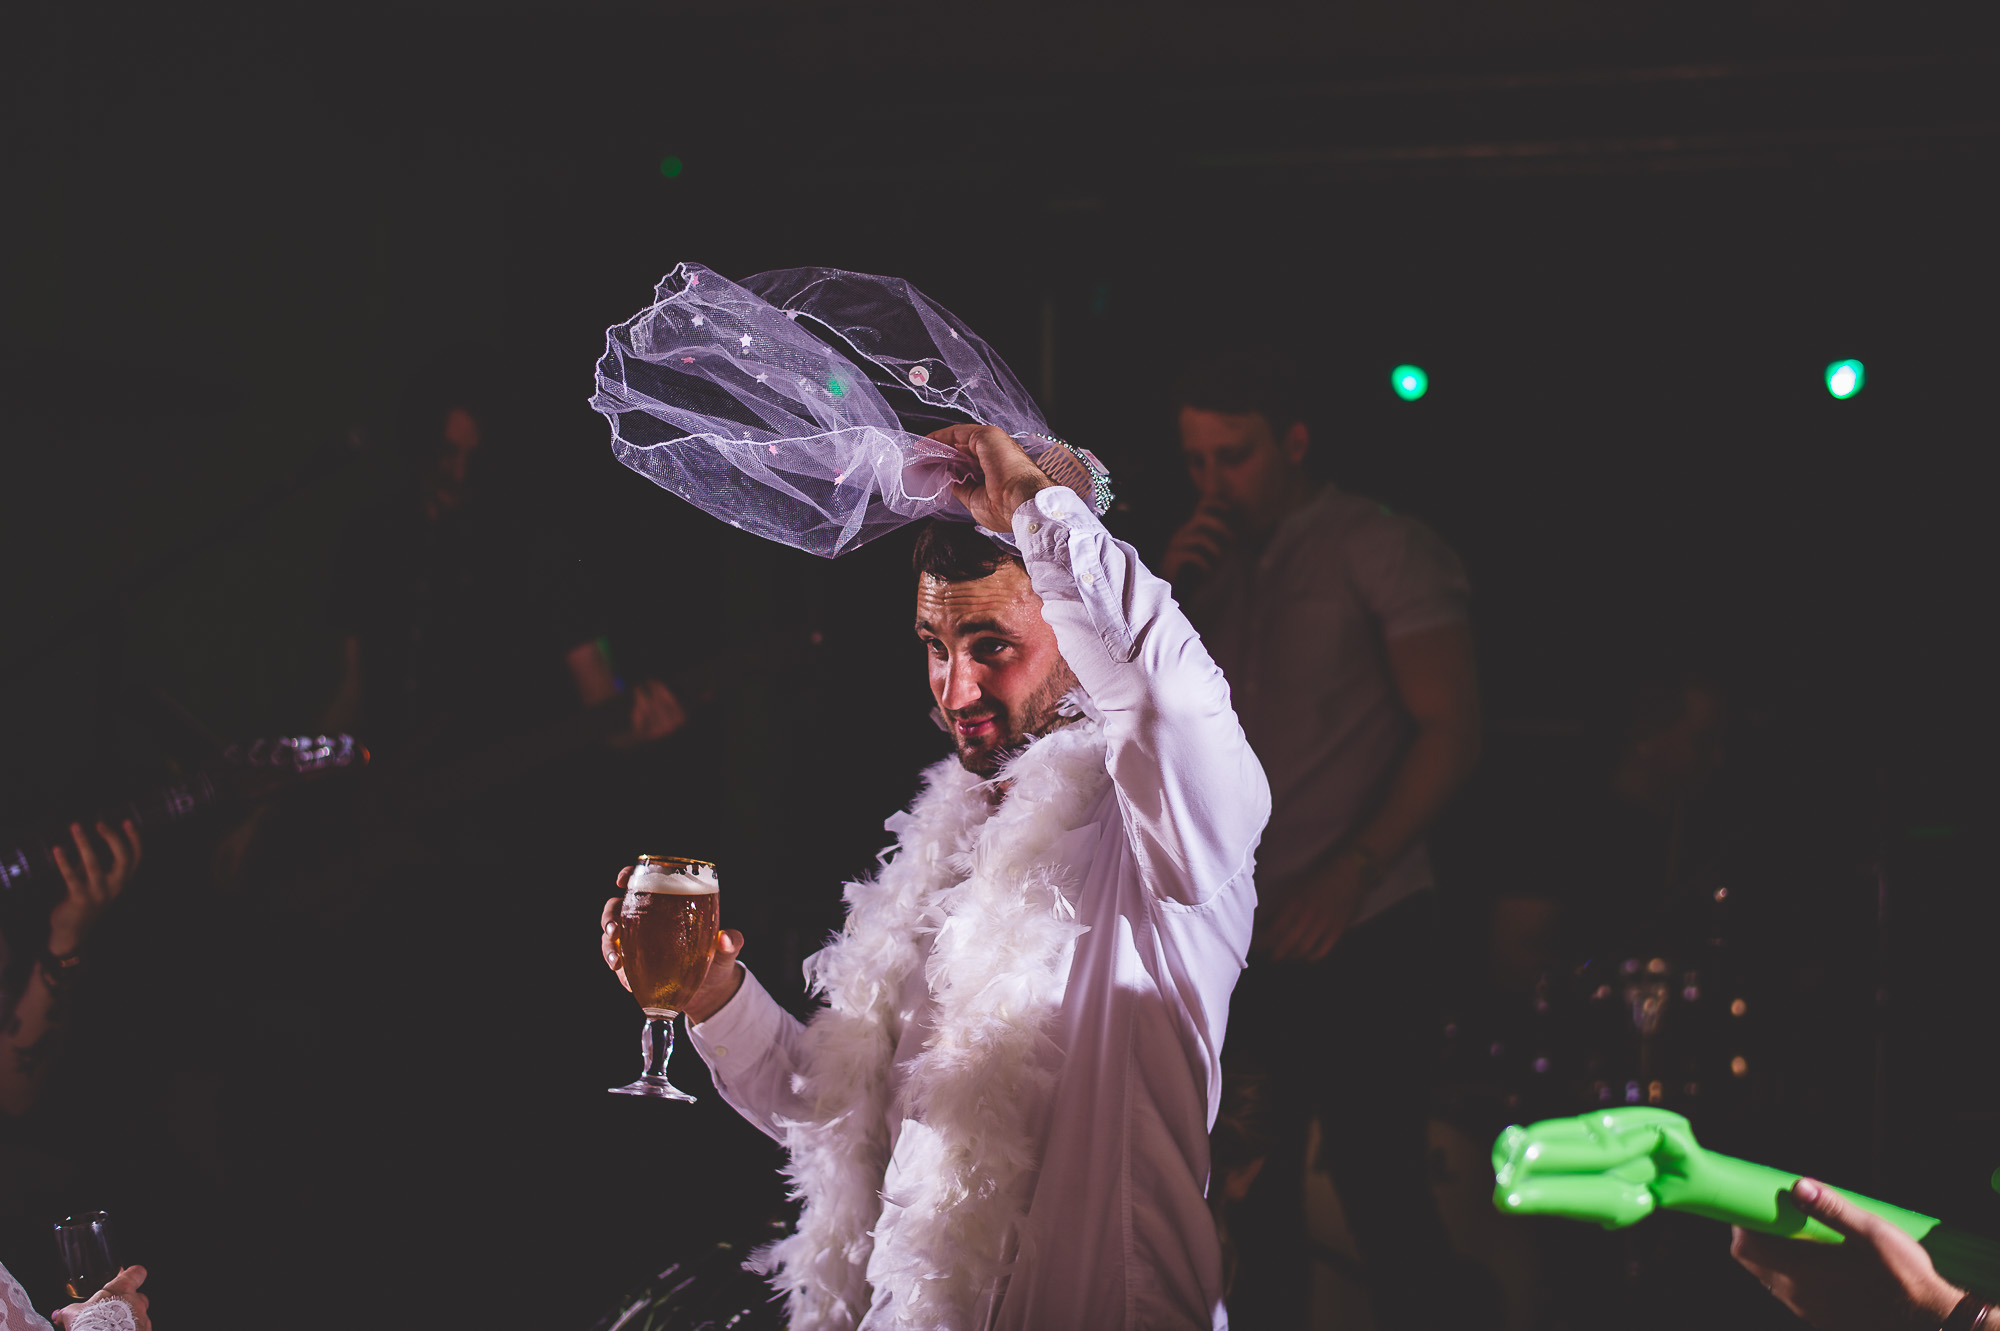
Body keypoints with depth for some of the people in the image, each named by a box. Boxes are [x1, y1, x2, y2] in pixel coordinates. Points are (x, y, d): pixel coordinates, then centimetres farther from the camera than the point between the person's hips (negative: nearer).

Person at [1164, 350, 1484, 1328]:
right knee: (1254, 1182, 9)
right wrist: (1167, 595, -1)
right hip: (1241, 940, 6)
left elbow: (1450, 731, -9)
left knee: (1376, 1175, -6)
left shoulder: (1382, 551, -3)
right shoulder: (1212, 565, 15)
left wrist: (1352, 872, -18)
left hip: (1363, 932, -5)